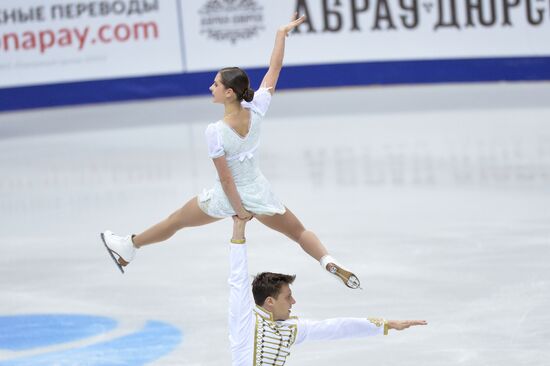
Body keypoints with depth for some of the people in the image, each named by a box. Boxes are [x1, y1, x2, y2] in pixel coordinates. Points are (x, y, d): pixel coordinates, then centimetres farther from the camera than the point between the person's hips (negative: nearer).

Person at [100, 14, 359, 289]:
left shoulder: (216, 132, -30)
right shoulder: (255, 111, -18)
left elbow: (226, 178, -24)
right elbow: (273, 73, -6)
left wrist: (240, 211, -12)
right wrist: (282, 34, 1)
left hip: (227, 198, -3)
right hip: (259, 194, 3)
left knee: (175, 221, 18)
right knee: (299, 232, 15)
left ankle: (127, 249, 36)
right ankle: (331, 264, -8)